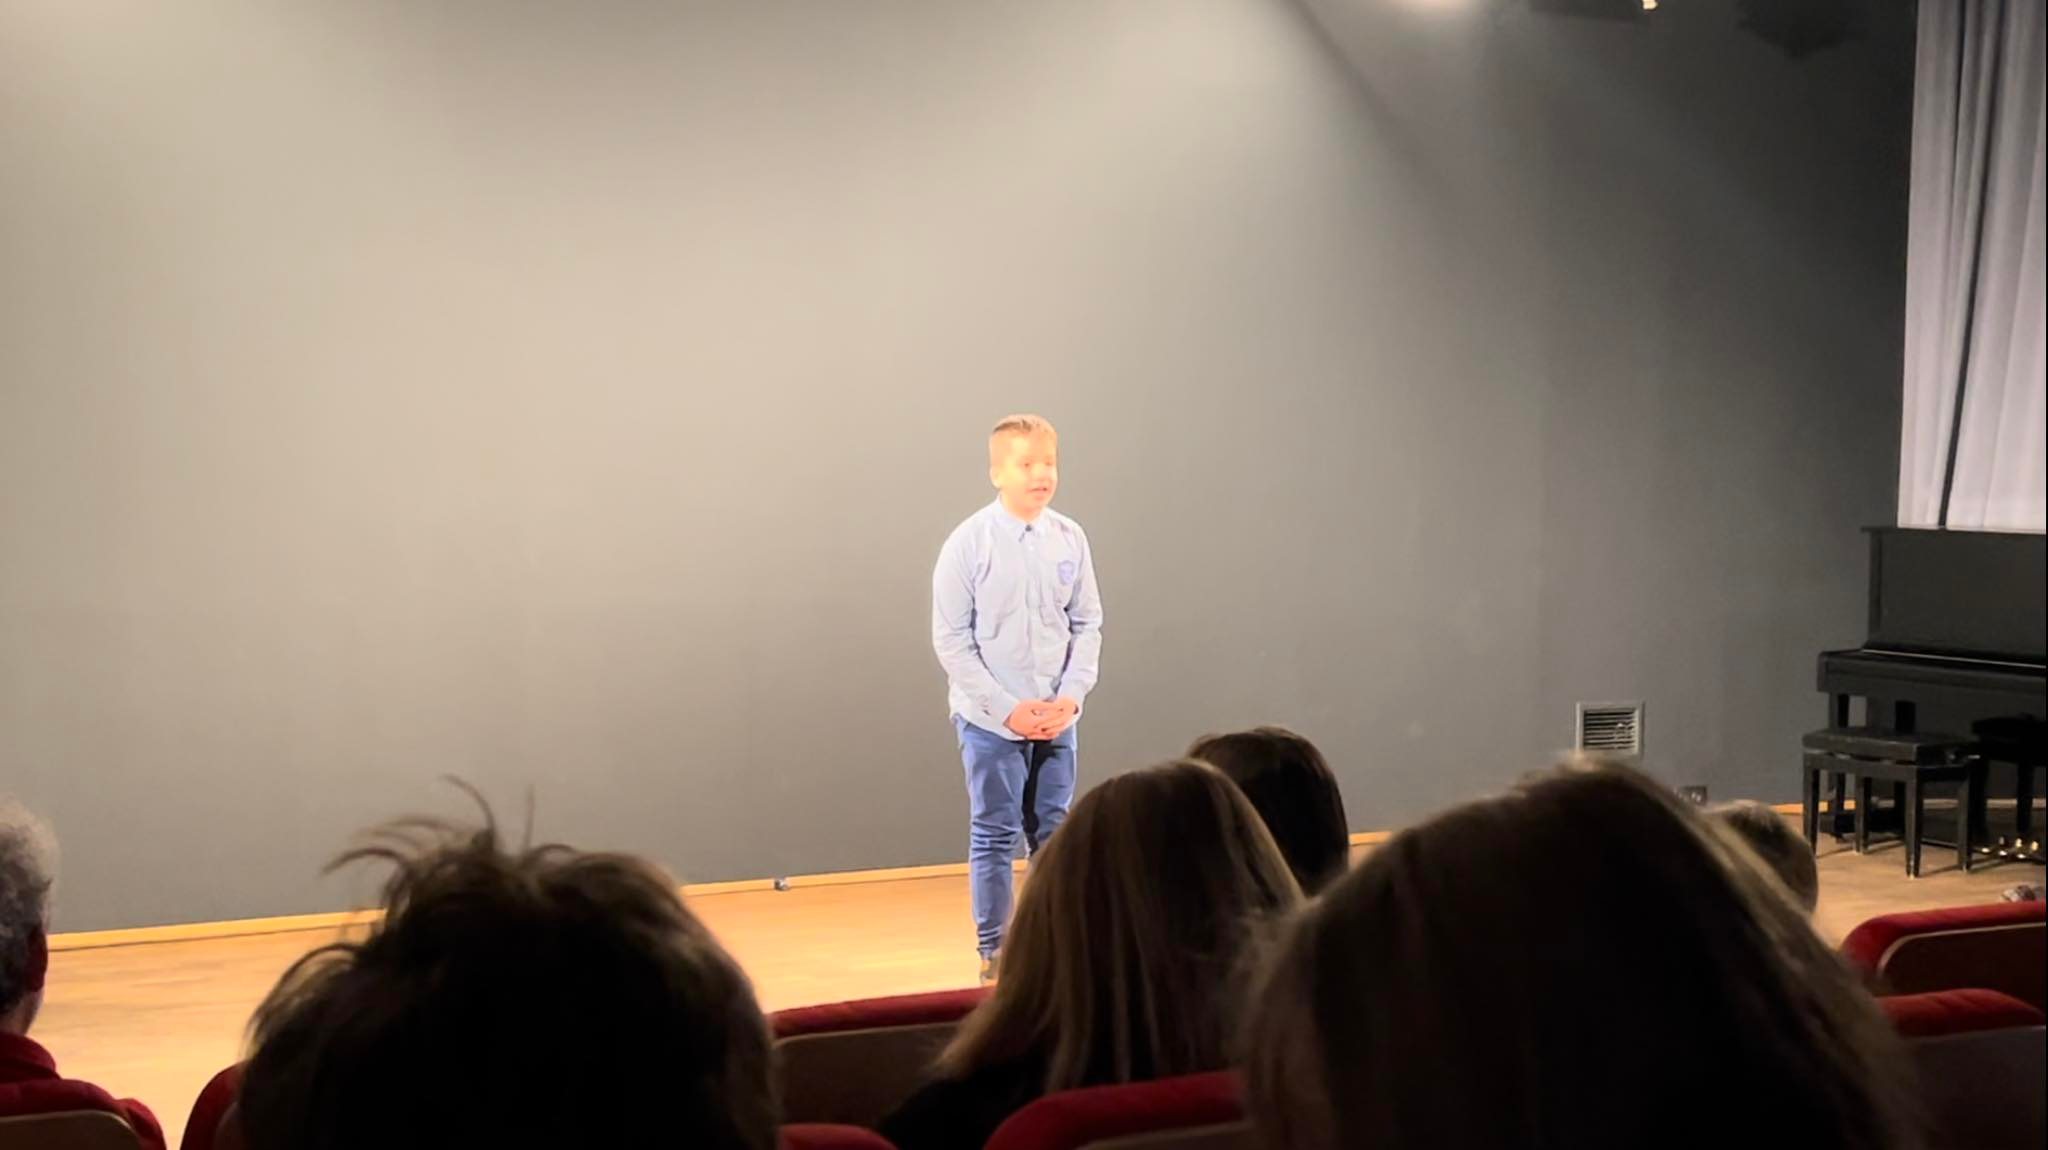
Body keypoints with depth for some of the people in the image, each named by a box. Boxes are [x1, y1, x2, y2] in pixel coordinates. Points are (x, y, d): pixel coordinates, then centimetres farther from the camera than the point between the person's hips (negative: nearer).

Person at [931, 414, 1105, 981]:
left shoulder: (1070, 540, -1)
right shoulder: (968, 543, -9)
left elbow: (1088, 624, 6)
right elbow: (951, 638, -8)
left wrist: (1070, 696, -7)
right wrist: (1006, 708, -12)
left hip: (1056, 719, 3)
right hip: (989, 720, -3)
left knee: (1055, 831, 9)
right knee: (995, 835, 3)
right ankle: (994, 950, 11)